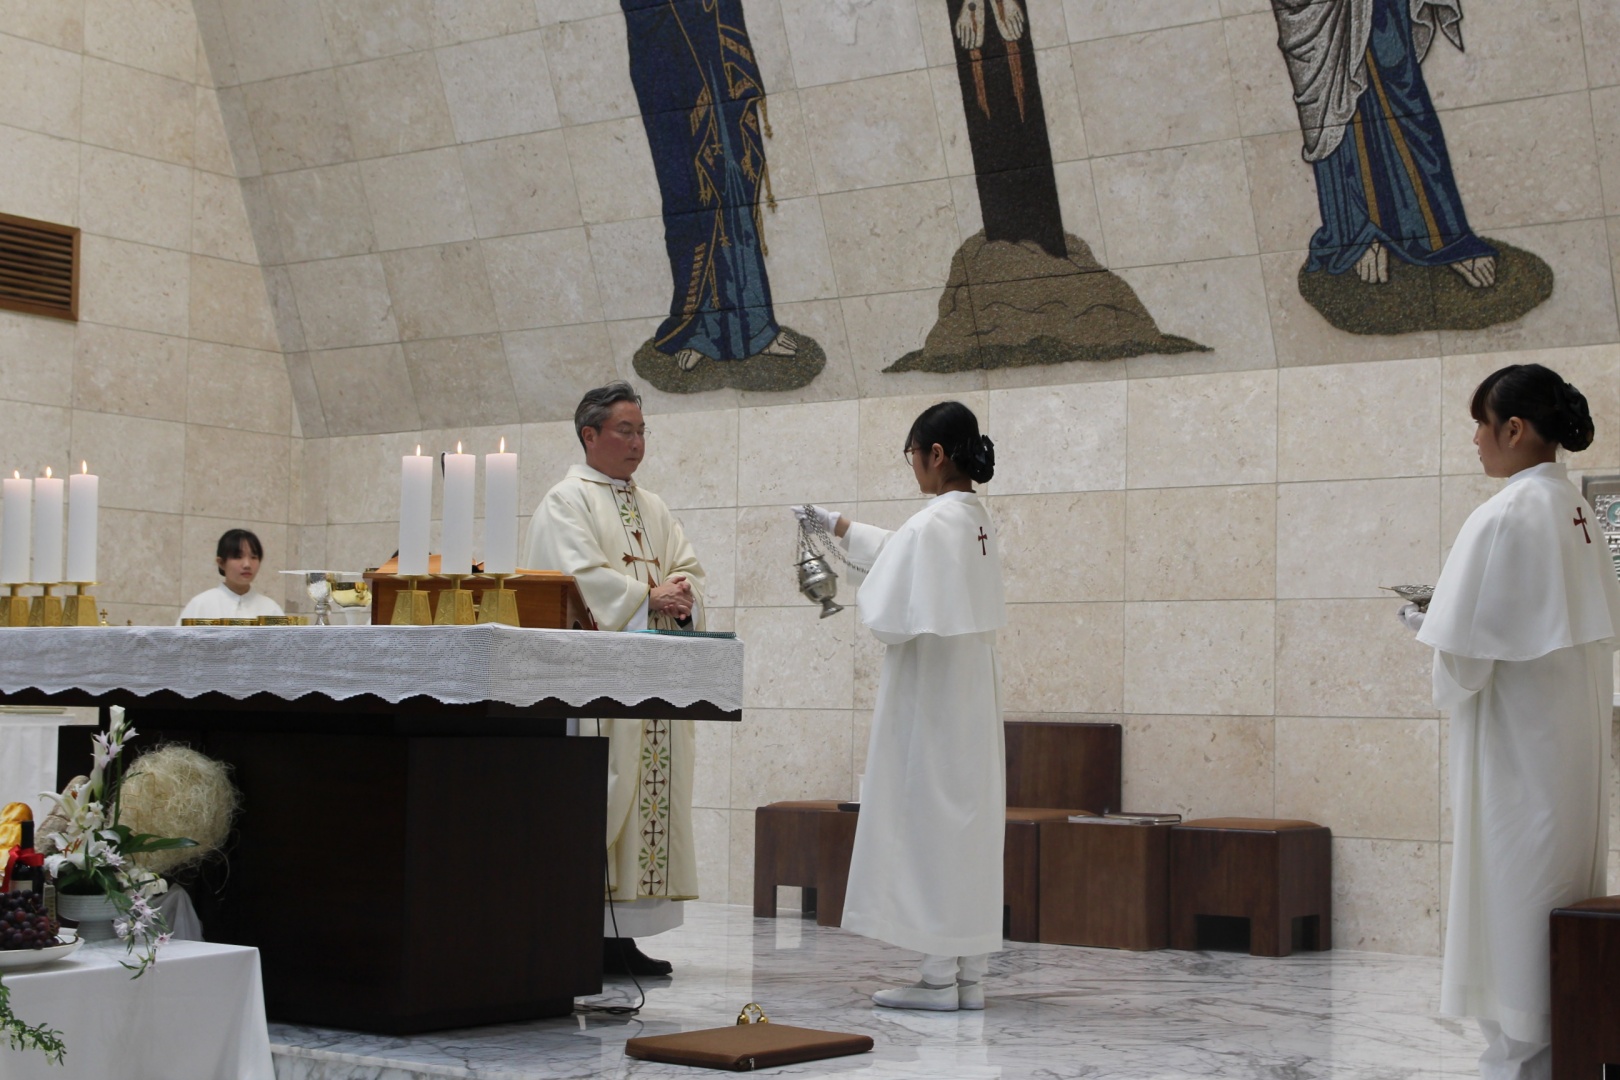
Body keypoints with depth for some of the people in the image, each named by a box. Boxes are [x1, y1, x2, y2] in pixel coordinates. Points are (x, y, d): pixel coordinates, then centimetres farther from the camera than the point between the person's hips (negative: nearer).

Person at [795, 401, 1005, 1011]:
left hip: (928, 693, -9)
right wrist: (839, 527, 34)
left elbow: (896, 618, -19)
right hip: (971, 689, 9)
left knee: (929, 824, -3)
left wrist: (860, 600, 0)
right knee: (969, 823, 10)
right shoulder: (976, 519, 11)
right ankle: (970, 975, 15)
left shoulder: (931, 524, -18)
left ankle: (939, 978, 1)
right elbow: (901, 552, 29)